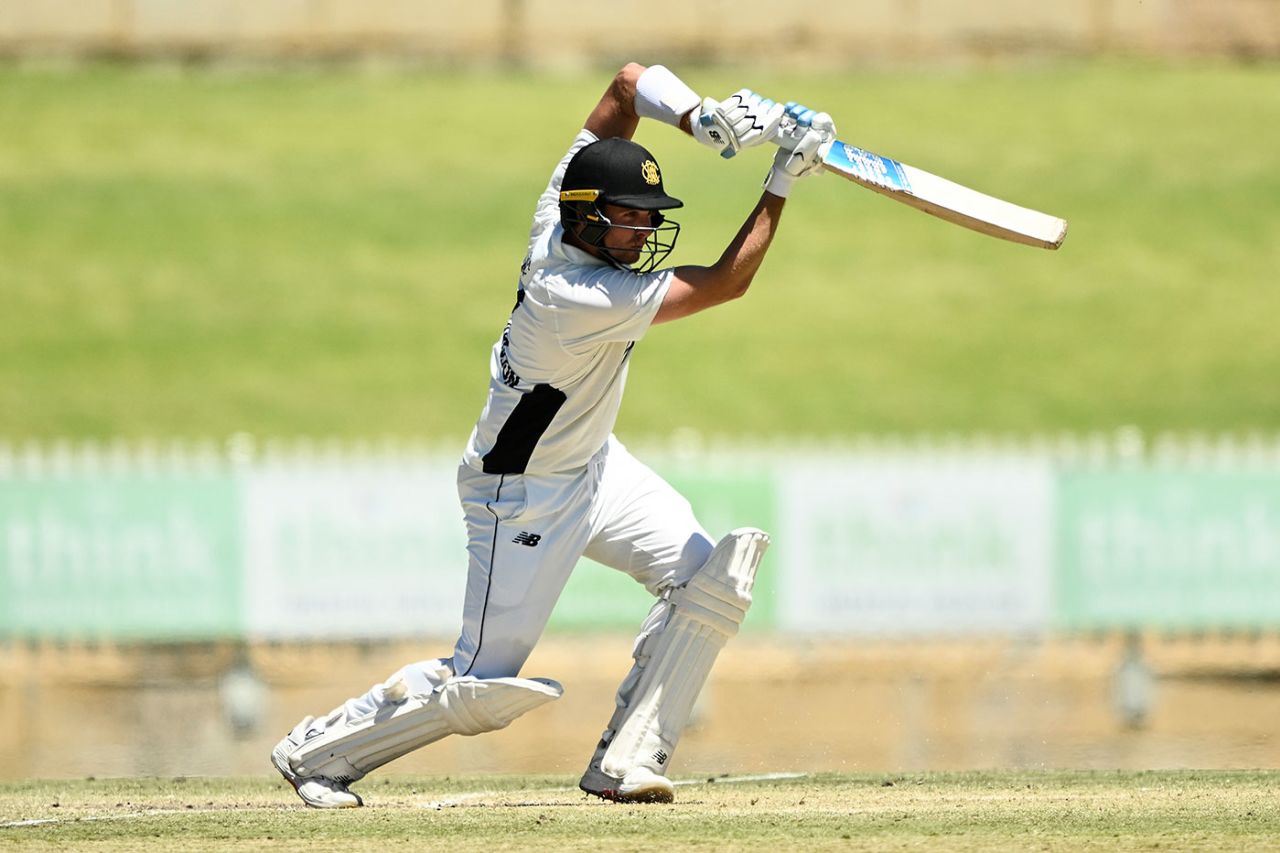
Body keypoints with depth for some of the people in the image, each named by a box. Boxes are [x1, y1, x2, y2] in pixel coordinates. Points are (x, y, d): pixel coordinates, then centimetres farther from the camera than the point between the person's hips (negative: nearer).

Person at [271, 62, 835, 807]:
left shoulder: (562, 209, -14)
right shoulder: (584, 299, -36)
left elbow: (630, 82, -8)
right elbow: (726, 283, -30)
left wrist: (700, 118, -25)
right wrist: (783, 182, -26)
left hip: (595, 465, 9)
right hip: (524, 496, -9)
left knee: (707, 574, -7)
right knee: (485, 688, -4)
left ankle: (625, 765, -3)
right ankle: (313, 753, 16)